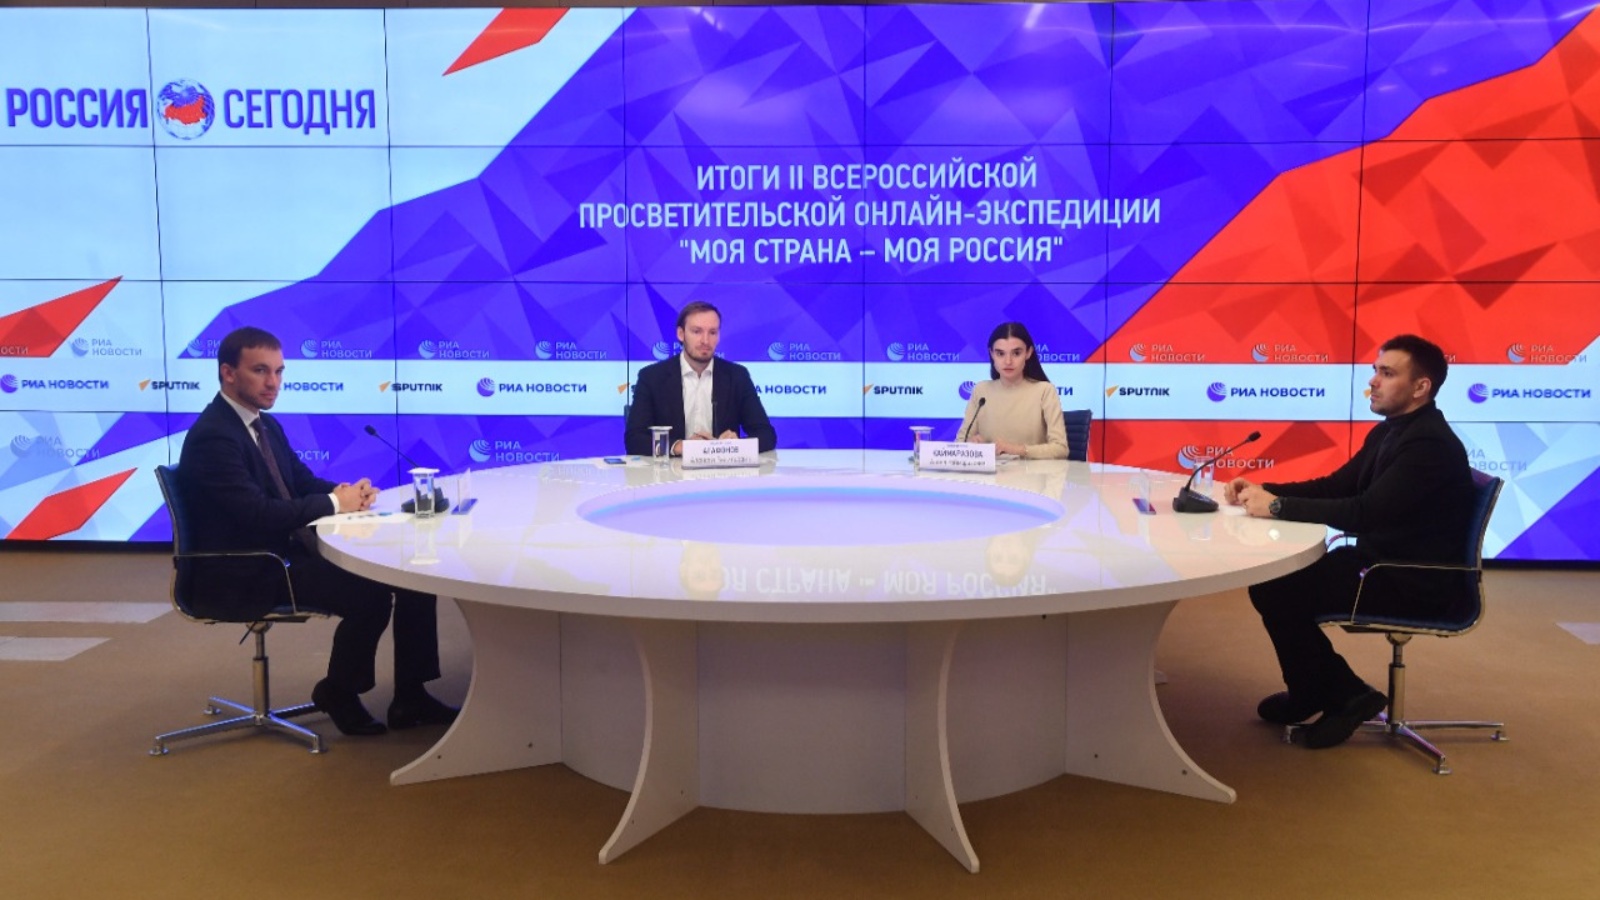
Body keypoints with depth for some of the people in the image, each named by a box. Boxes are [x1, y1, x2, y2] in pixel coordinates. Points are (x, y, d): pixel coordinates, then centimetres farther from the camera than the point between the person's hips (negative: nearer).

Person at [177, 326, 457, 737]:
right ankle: (338, 692, 2)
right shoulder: (212, 437, -18)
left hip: (289, 550, 9)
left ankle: (410, 696, 3)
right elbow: (259, 514, -27)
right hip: (246, 573, -9)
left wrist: (347, 491, -7)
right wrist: (335, 503, -18)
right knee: (369, 595, -26)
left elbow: (304, 483, 15)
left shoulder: (266, 425, 13)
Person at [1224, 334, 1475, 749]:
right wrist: (1264, 490, -4)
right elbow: (1335, 486, 11)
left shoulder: (1431, 445, -22)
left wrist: (1277, 506, -29)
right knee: (1274, 575, 2)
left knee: (1275, 591, -15)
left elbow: (1364, 513, -31)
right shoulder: (1389, 431, 9)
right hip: (1380, 561, 9)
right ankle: (1315, 691, 14)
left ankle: (1341, 694, 7)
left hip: (1413, 582, -9)